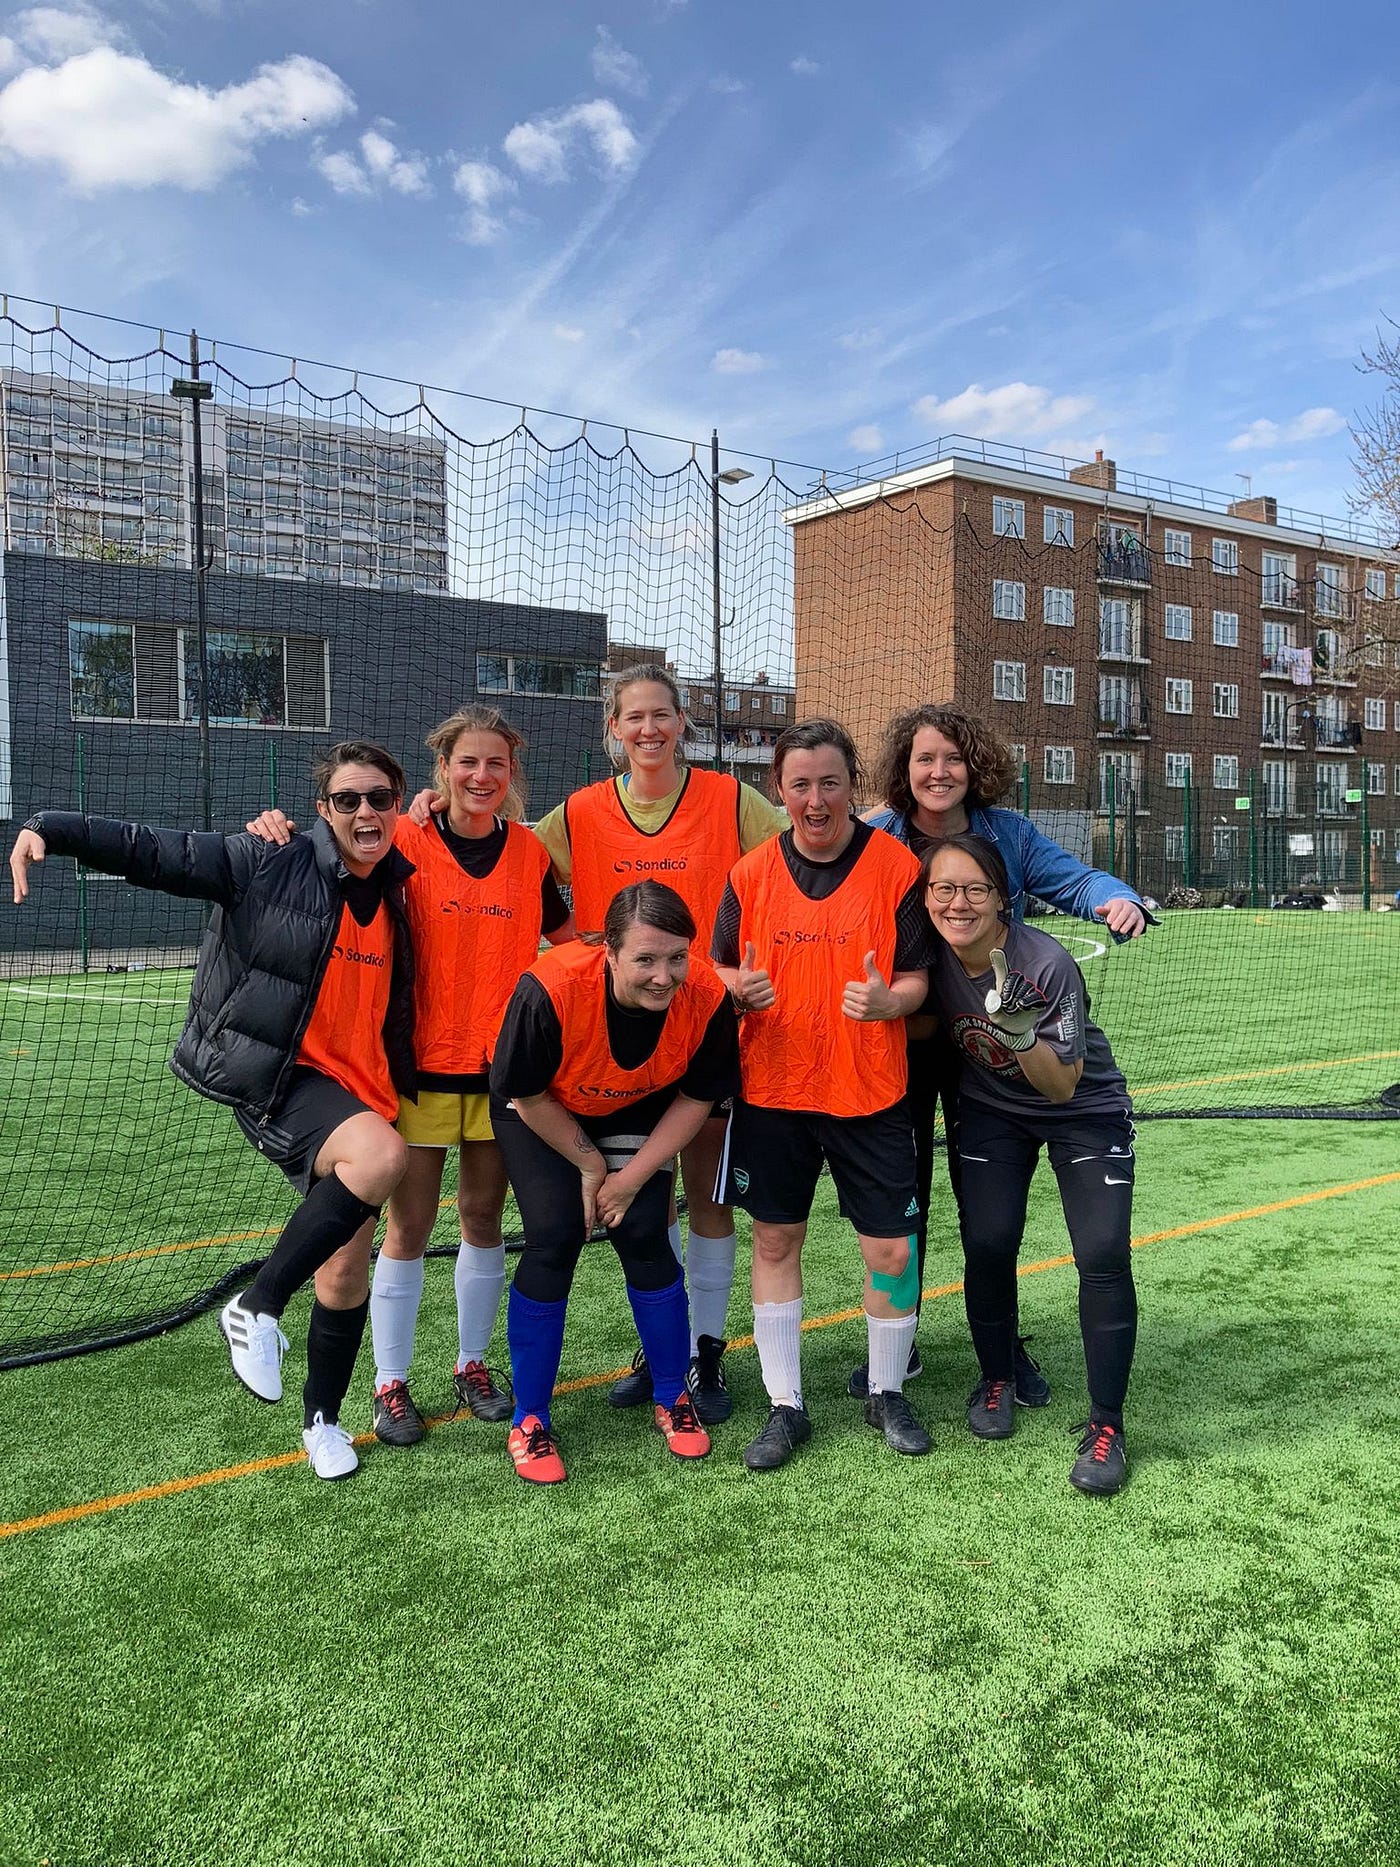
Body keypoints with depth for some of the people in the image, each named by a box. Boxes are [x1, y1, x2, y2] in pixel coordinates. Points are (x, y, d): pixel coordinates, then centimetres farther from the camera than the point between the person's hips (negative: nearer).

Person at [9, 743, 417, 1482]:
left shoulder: (399, 893, 5)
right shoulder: (267, 864, -9)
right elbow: (152, 851, -14)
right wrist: (49, 828, -25)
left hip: (360, 1094, 5)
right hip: (278, 1079, -5)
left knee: (346, 1270, 9)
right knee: (381, 1155, -34)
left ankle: (323, 1418, 34)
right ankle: (257, 1307, -14)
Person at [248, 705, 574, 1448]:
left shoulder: (528, 853, 4)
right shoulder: (406, 841, -6)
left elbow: (569, 938, 17)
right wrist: (280, 837, -21)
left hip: (500, 1064, 3)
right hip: (420, 1060, -3)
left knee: (483, 1217, 13)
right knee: (409, 1225, 3)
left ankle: (472, 1366, 30)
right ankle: (391, 1386, 19)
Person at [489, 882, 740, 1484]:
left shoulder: (707, 998, -30)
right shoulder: (551, 989, -38)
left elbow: (698, 1096, -12)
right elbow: (527, 1096, -21)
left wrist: (632, 1177, -14)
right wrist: (591, 1166, -12)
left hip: (636, 1113, 2)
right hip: (540, 1113, -2)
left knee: (644, 1237, -7)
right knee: (553, 1241, -12)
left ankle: (672, 1398, 16)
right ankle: (529, 1421, 4)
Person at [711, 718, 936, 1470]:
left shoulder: (897, 867, -6)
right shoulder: (750, 873, 1)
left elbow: (917, 977, -3)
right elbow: (722, 967, 8)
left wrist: (889, 1000, -25)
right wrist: (739, 986, -15)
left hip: (870, 1093, -2)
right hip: (771, 1090, 2)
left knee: (891, 1249, 2)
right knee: (775, 1240, 8)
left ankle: (886, 1393, 27)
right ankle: (785, 1406, 23)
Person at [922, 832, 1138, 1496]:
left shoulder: (1047, 963, -30)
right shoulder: (930, 956, -17)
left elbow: (1061, 1086, -25)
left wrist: (1021, 1033, -40)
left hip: (1084, 1111, -3)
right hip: (992, 1110, 3)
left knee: (1103, 1256, -15)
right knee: (987, 1244, -10)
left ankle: (1106, 1426, 0)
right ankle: (997, 1379, 17)